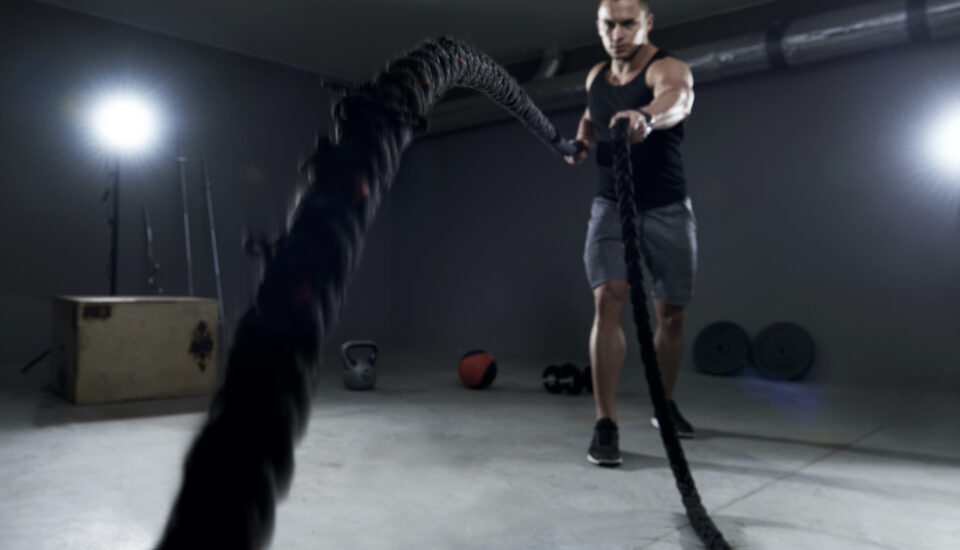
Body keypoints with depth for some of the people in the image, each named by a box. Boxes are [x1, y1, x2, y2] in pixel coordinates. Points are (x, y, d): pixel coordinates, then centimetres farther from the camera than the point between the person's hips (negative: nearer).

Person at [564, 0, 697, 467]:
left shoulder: (667, 68, -12)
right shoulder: (595, 76, 5)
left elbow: (678, 98, -38)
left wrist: (647, 118, -61)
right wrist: (582, 141, 4)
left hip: (667, 210, -2)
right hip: (611, 205, 2)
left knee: (671, 314, 7)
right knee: (608, 302, -16)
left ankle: (665, 404, 31)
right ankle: (605, 425, -11)